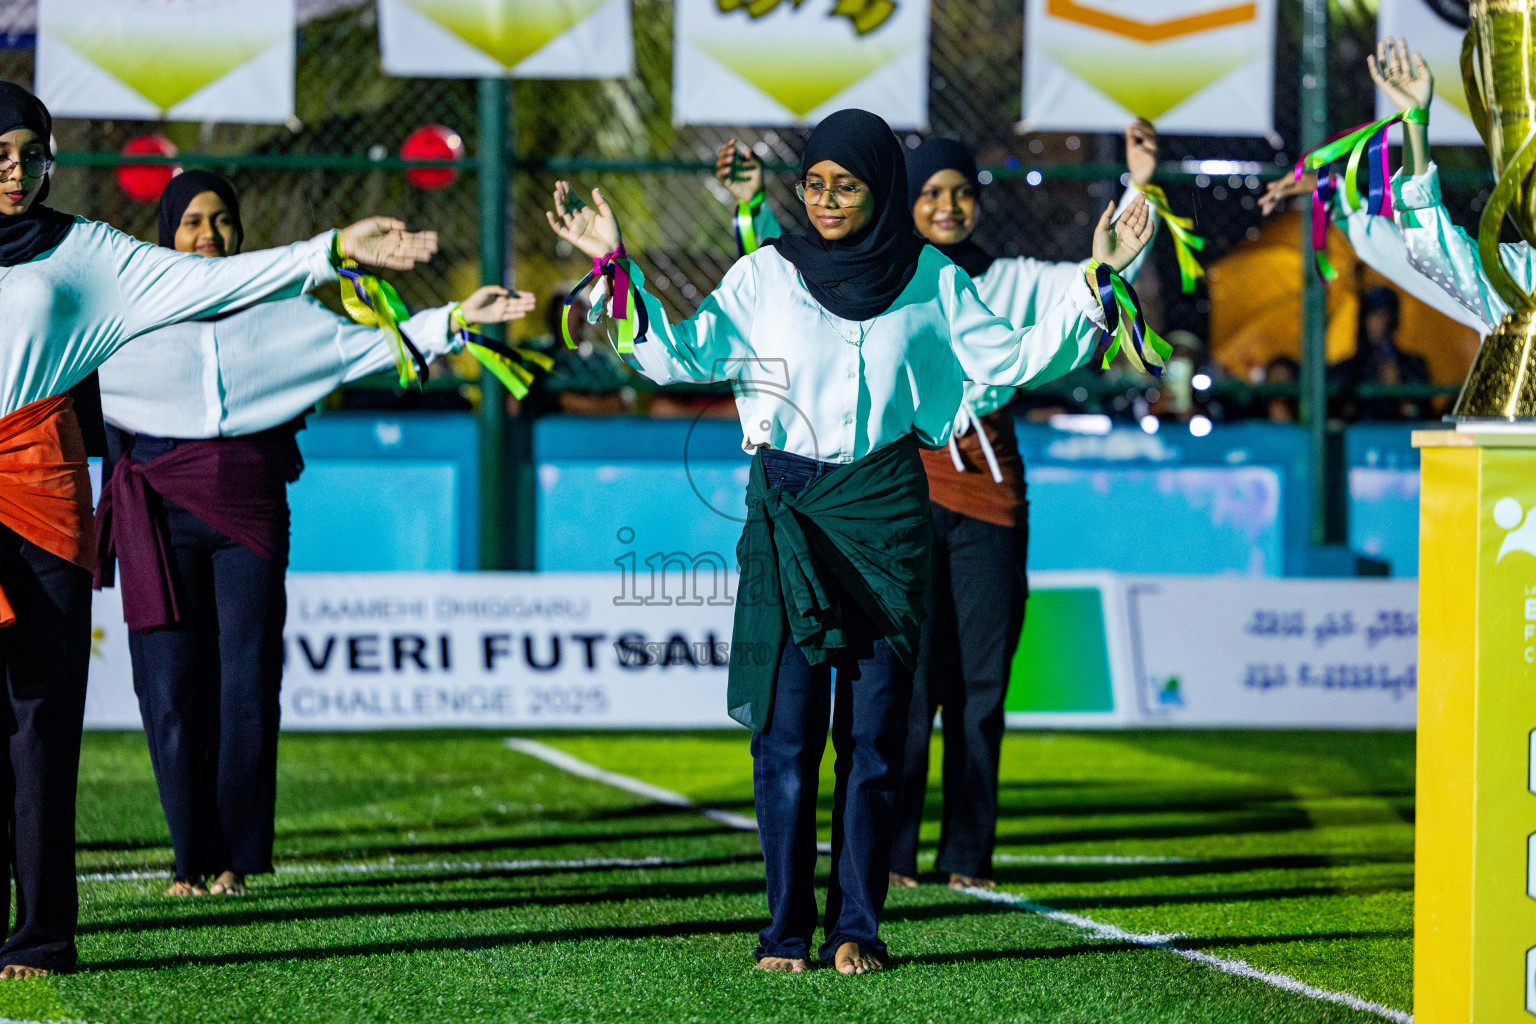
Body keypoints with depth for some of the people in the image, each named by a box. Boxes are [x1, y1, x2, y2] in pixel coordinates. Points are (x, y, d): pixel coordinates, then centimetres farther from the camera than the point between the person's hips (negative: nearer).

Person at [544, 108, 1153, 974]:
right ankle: (787, 929, 0)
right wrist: (617, 266, -10)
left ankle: (857, 928, 5)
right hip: (789, 512, -1)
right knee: (787, 725, -5)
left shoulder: (930, 280, 5)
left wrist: (1093, 283, -2)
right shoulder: (766, 276, 3)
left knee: (873, 728, 0)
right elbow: (676, 358, -2)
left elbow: (1014, 358, 7)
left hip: (885, 513, 1)